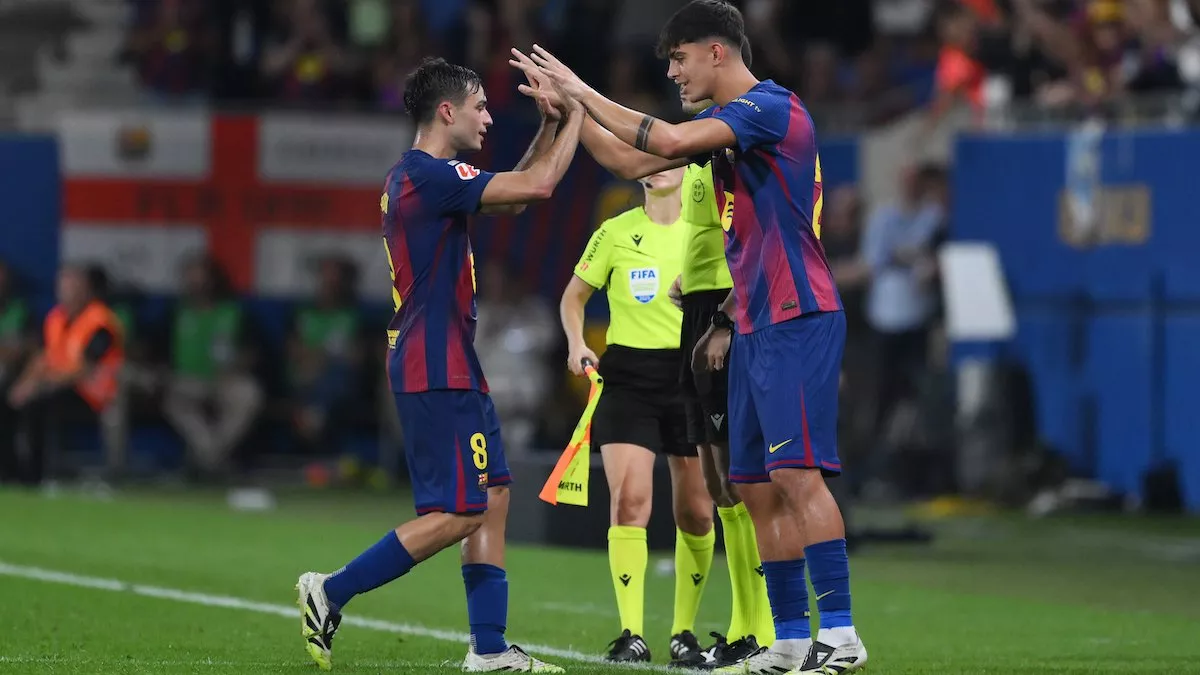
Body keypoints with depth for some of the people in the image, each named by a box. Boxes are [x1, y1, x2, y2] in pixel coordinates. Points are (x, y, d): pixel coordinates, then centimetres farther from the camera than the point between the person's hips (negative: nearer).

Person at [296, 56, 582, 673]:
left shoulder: (414, 177, 15)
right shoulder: (429, 175, -16)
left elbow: (512, 196, 27)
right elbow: (536, 186, -20)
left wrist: (551, 127, 17)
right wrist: (575, 117, -6)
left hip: (451, 368, 11)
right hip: (438, 372, -11)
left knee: (493, 495, 9)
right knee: (457, 514, -9)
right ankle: (330, 592, -6)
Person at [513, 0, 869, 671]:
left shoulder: (771, 106, -12)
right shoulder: (727, 123, 18)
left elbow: (672, 142, -24)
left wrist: (585, 93, -16)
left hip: (797, 320, -10)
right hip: (755, 327, 10)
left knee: (796, 474, -16)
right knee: (758, 489, 7)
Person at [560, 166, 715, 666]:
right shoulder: (616, 232, 3)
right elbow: (574, 296, 13)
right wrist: (577, 344, -4)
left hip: (692, 377, 1)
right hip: (629, 376, -1)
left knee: (696, 513, 2)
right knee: (629, 499, -16)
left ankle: (684, 634, 17)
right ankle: (631, 634, -15)